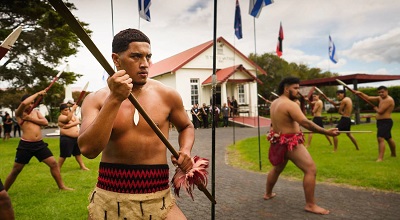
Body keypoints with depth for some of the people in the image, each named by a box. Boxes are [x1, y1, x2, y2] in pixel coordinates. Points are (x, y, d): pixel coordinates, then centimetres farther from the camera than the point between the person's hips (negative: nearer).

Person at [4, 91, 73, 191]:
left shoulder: (36, 111, 14)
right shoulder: (19, 113, 1)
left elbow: (45, 122, -1)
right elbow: (24, 103, -22)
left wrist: (31, 119, -10)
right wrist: (37, 94, -13)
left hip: (40, 144, 4)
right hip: (25, 145, -4)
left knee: (53, 163, 1)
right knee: (16, 170, 6)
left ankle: (61, 186, 12)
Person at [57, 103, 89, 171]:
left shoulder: (72, 114, 12)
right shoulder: (61, 117, -8)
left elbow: (78, 121, -4)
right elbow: (68, 119, -31)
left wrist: (69, 125, -17)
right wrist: (73, 109, -35)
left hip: (76, 138, 7)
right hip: (66, 138, -7)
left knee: (78, 153, 16)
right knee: (64, 155, -3)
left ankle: (82, 166, 25)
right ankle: (58, 168, 10)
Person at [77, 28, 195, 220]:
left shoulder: (166, 95, -2)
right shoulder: (96, 99, -3)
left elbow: (186, 127, 15)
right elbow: (88, 149, -17)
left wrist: (185, 150, -5)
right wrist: (114, 99, -22)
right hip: (108, 196, 1)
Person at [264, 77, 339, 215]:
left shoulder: (275, 103, 9)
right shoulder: (289, 104, -21)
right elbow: (305, 123, -28)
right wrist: (327, 132, -27)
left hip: (279, 141, 10)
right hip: (290, 143, -10)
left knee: (277, 168, 27)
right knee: (311, 170, -7)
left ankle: (268, 193, 42)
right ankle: (310, 205, -3)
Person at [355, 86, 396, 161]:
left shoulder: (389, 100, -17)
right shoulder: (380, 98, 11)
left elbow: (380, 111, -21)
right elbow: (369, 98, 12)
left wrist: (375, 108, -1)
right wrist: (360, 93, 1)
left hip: (385, 122, -10)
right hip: (381, 122, 10)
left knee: (380, 138, -20)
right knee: (389, 138, 25)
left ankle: (380, 158, -24)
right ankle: (393, 154, 43)